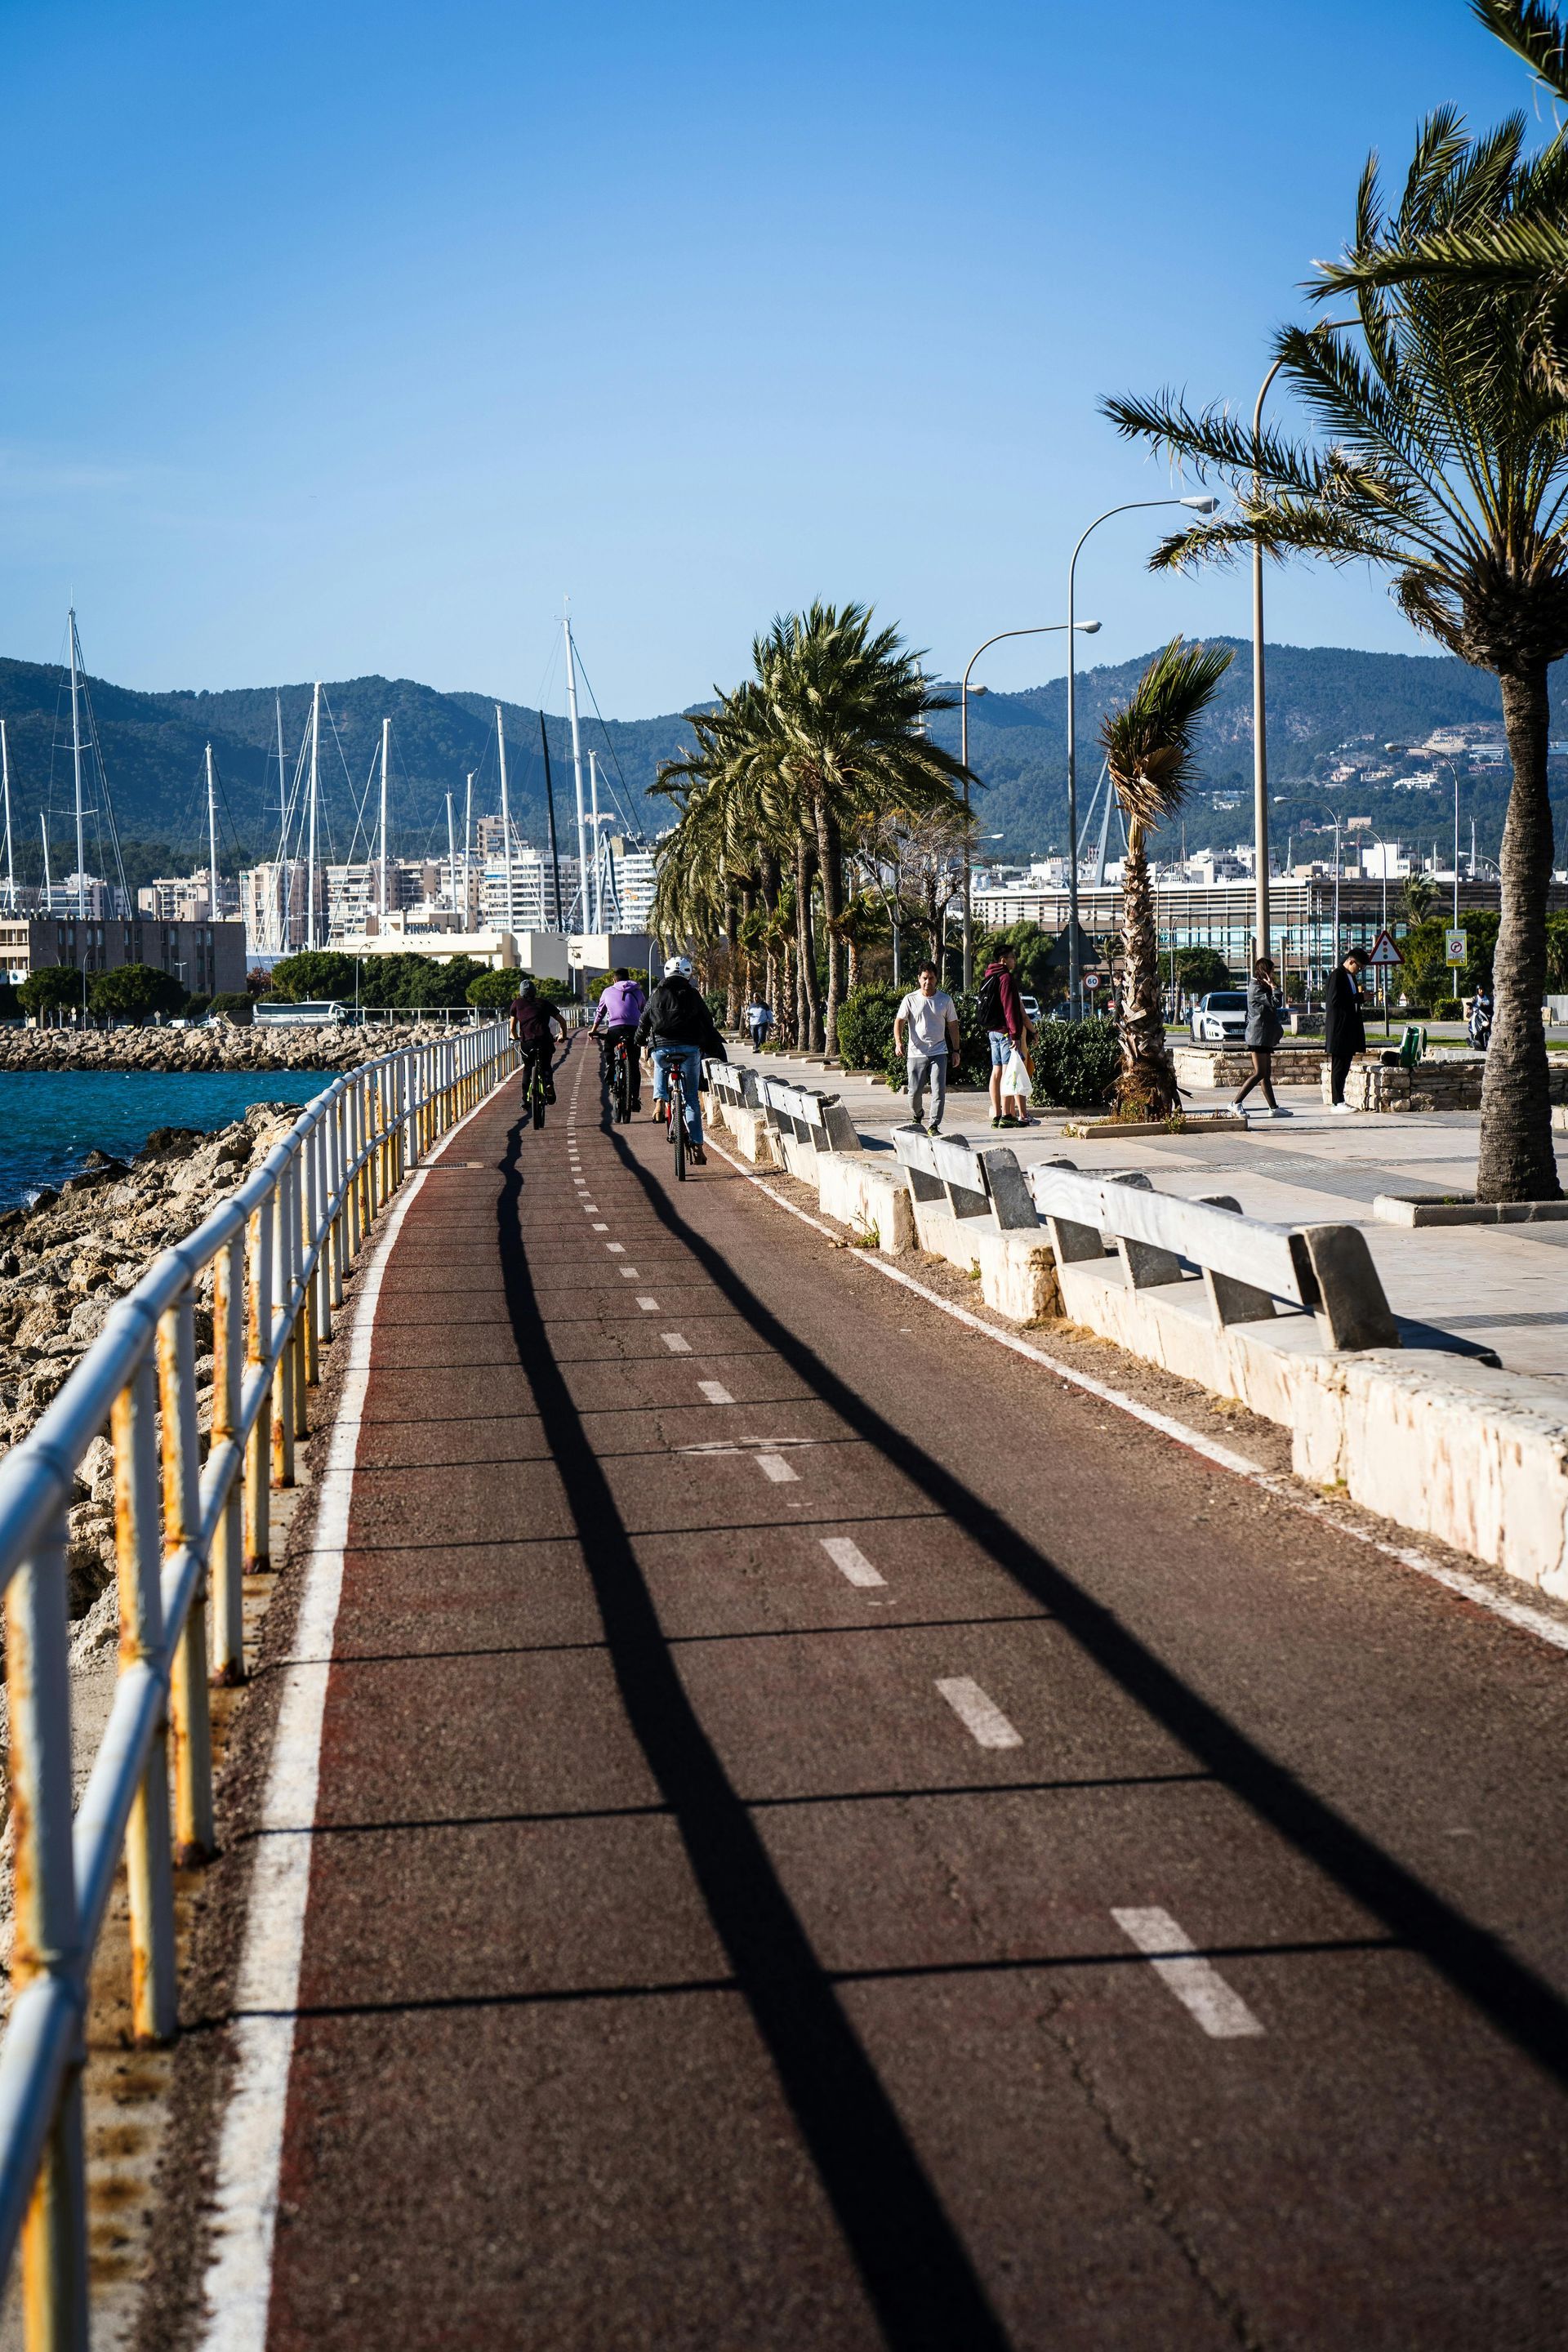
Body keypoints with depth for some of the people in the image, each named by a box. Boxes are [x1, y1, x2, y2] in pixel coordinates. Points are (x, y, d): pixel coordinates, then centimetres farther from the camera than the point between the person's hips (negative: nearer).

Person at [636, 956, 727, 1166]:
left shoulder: (657, 995, 9)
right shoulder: (692, 995, 6)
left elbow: (644, 1021, 18)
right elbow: (708, 1024, 8)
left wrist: (640, 1040, 38)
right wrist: (718, 1052, 17)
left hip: (662, 1048, 1)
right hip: (690, 1049, -1)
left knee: (661, 1069, 39)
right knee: (691, 1099, 6)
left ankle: (660, 1101, 13)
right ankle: (697, 1147, 1)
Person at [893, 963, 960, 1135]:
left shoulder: (945, 999, 4)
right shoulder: (910, 999, 0)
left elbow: (953, 1025, 11)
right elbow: (899, 1021, 0)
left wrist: (955, 1051, 8)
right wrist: (898, 1042, -18)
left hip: (939, 1052, 0)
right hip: (916, 1053, 0)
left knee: (939, 1091, -10)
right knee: (915, 1092, 3)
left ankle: (934, 1126, -4)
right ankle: (916, 1117, 31)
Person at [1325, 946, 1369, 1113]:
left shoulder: (1352, 977, 18)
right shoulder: (1337, 975, -10)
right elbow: (1335, 1001, -20)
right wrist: (1358, 997, -17)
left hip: (1350, 1028, 9)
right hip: (1339, 1029, -9)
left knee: (1345, 1066, 10)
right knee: (1338, 1066, -7)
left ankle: (1339, 1101, 14)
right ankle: (1337, 1102, -7)